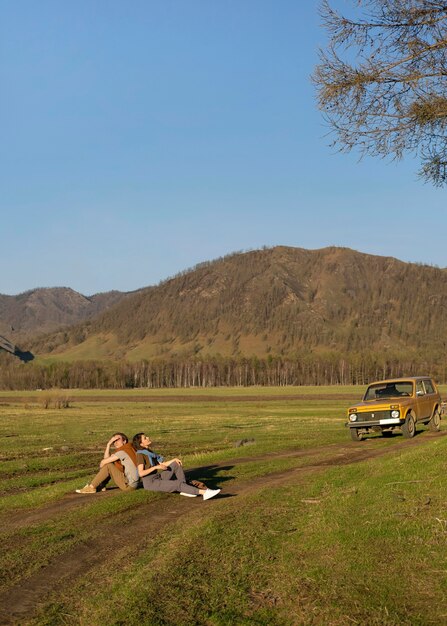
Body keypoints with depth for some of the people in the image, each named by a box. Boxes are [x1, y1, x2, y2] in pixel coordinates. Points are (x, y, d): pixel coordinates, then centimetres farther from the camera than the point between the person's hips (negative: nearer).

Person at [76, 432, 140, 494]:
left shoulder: (123, 451, -15)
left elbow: (104, 462, -16)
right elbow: (106, 458, 10)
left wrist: (101, 466, 5)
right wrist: (109, 444, 4)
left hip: (129, 485, -10)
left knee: (108, 465, -14)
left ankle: (91, 487, -8)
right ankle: (101, 486, 12)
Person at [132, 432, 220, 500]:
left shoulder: (148, 452, 14)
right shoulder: (140, 454, -14)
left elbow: (162, 464, 11)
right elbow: (140, 473, -24)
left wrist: (174, 459, -3)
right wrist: (156, 467, -25)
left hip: (158, 479, 9)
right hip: (151, 483, -9)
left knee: (176, 464, -1)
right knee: (178, 484, -24)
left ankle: (185, 490, -9)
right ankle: (204, 492, -35)